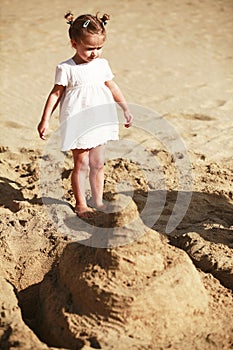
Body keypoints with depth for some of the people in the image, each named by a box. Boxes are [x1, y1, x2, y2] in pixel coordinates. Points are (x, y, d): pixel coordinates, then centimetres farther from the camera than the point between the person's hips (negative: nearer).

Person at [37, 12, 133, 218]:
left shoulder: (102, 64, 4)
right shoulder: (66, 69, -10)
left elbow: (113, 87, 16)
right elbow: (56, 94, -7)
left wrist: (126, 109, 22)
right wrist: (45, 120, -10)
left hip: (100, 122, 5)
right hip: (78, 125, -4)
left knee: (98, 164, 10)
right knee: (81, 164, 2)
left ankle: (98, 200, 23)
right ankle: (81, 203, 15)